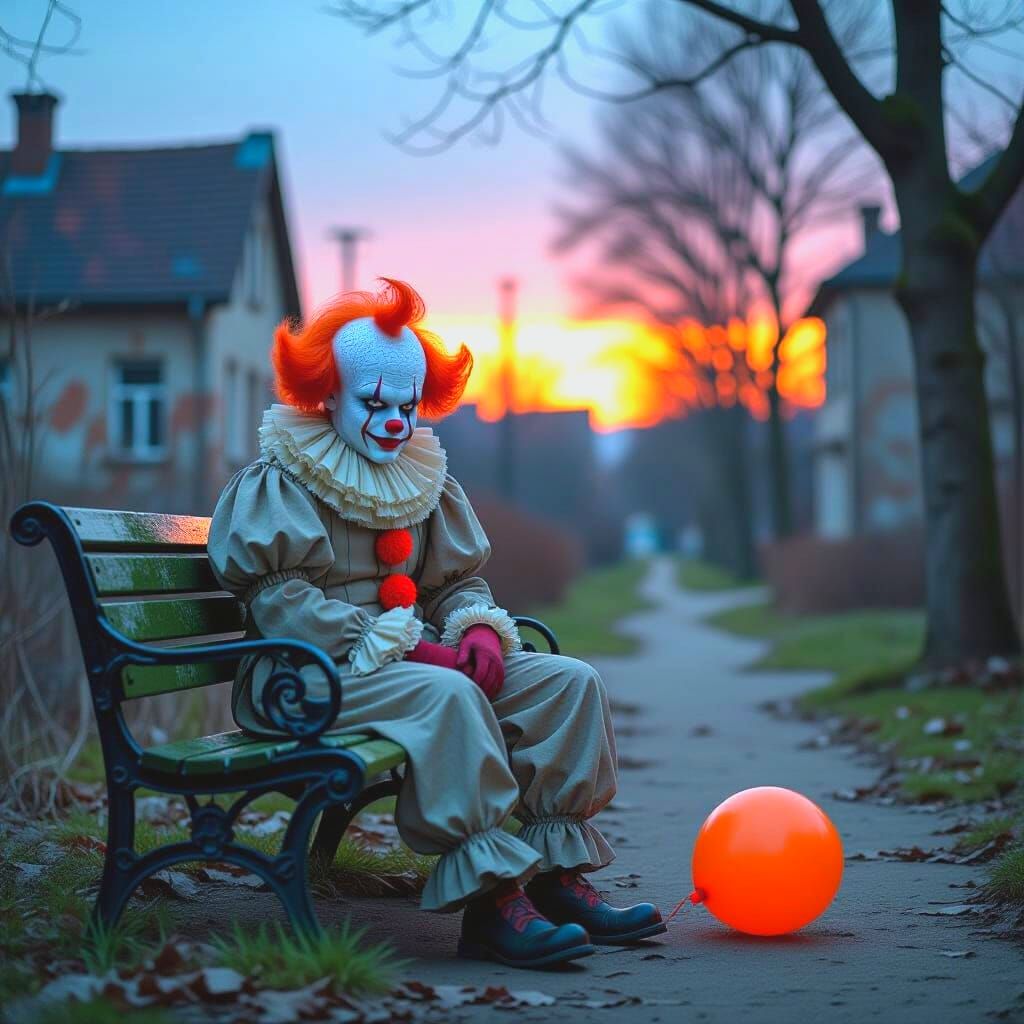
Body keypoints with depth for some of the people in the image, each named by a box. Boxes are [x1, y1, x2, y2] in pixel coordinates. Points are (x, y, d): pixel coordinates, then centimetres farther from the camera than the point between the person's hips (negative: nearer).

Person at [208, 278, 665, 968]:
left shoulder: (427, 482, 19)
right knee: (447, 696, -37)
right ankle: (491, 900, -39)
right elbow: (277, 598, -15)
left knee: (570, 682, -9)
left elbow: (461, 580, 21)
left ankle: (558, 877, -15)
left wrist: (478, 628, -5)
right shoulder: (280, 484, -3)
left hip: (416, 656, 8)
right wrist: (398, 646, -22)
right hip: (315, 674, -7)